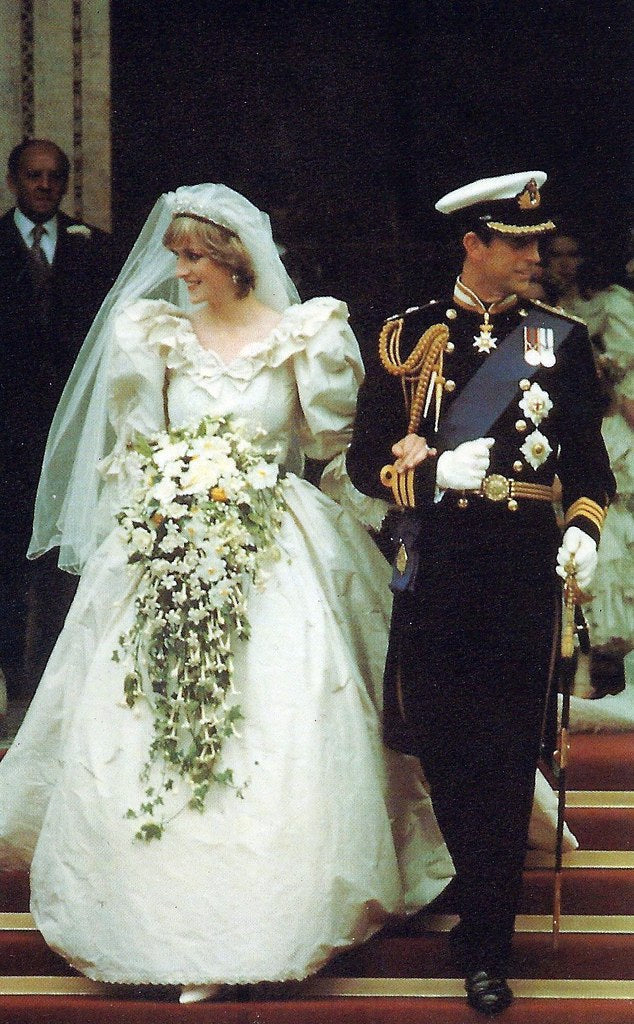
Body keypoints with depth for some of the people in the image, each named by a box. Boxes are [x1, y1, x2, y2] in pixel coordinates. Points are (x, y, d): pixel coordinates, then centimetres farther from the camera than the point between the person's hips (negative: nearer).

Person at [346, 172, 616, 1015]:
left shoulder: (561, 338, 7)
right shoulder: (408, 335, 6)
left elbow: (589, 458, 10)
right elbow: (367, 458, 5)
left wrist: (585, 528, -9)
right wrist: (437, 470, -14)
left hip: (524, 564, -1)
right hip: (434, 560, 1)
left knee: (506, 756, -3)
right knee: (441, 745, 8)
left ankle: (487, 949, 0)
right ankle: (478, 884, 33)